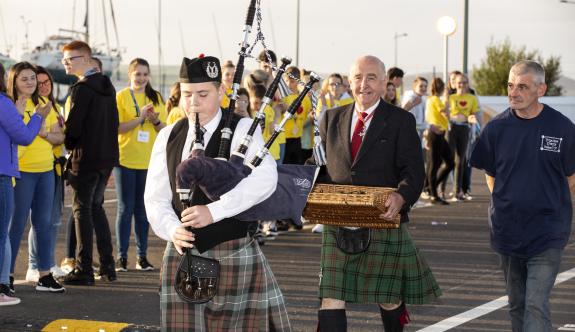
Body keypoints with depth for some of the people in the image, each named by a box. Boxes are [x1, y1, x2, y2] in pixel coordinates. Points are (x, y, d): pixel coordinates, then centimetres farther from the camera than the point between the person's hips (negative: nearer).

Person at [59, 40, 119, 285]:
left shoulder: (81, 88, -15)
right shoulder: (107, 86, 11)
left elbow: (73, 127, -19)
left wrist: (68, 145, 0)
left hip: (86, 158, -8)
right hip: (108, 157, 8)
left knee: (82, 209, -1)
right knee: (96, 206, 17)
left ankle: (84, 270, -1)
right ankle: (107, 266, 18)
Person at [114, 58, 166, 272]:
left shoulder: (156, 98, 8)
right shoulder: (121, 96, -3)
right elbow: (117, 128, -11)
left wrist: (156, 121, -11)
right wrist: (140, 118, -21)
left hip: (149, 161, 3)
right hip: (125, 159, -3)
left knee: (143, 209, 7)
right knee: (125, 208, -1)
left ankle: (142, 256, 13)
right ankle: (122, 256, 5)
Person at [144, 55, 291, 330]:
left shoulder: (242, 130, -5)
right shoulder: (168, 137, 9)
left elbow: (264, 179, -21)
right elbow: (156, 197, 7)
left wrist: (213, 211, -26)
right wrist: (172, 230, -13)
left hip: (234, 255, -4)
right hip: (181, 255, 4)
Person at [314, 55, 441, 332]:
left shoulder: (401, 121, 0)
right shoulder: (331, 119, 11)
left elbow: (414, 172, -6)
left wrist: (401, 198, -27)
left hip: (383, 223, -2)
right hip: (338, 224, 2)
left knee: (388, 299, 11)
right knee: (330, 302, -5)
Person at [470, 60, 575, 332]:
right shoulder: (497, 128, -1)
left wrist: (550, 209, 5)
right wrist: (505, 206, 8)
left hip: (547, 235, -3)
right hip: (507, 233, 3)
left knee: (536, 306, -11)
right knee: (517, 306, 13)